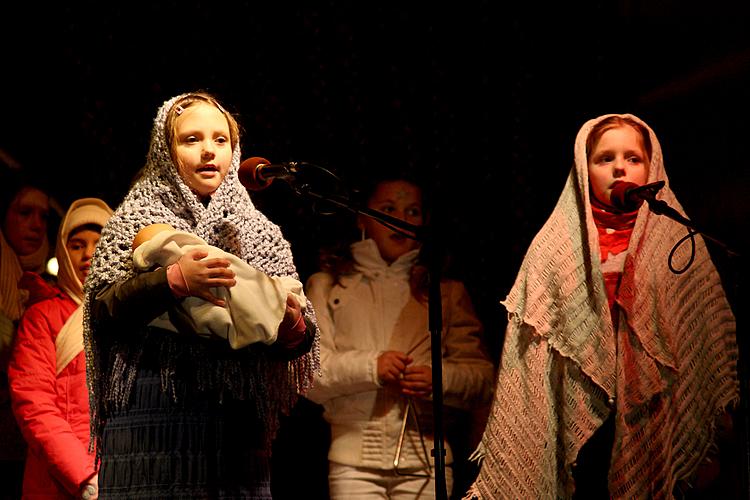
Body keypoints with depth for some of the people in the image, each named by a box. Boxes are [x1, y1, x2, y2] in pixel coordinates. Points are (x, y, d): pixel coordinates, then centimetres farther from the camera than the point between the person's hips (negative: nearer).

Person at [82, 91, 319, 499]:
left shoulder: (262, 233, 17)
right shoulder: (138, 217, 10)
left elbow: (291, 340, 14)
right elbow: (102, 309, -3)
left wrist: (294, 330, -9)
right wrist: (174, 280, -17)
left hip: (240, 419, 3)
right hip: (153, 414, -3)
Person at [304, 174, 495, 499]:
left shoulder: (447, 291, 17)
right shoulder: (327, 286, 13)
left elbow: (482, 377, 10)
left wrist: (439, 379, -11)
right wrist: (369, 367, -12)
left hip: (425, 461, 1)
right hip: (354, 460, -1)